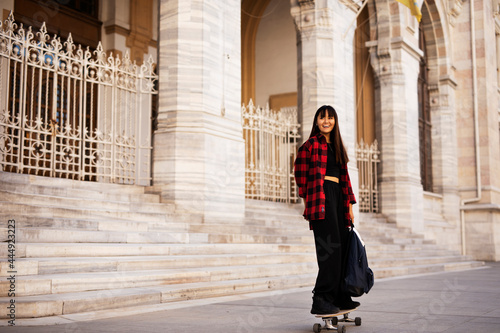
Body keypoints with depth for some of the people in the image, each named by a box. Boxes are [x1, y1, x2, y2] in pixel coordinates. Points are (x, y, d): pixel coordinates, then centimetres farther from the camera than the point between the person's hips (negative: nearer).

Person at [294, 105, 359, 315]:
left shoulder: (337, 146, 22)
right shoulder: (311, 144, 1)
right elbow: (301, 174, -2)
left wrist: (349, 205, 16)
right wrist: (309, 199, -6)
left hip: (338, 197, 8)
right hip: (321, 198, -8)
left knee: (342, 247, 8)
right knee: (330, 247, -14)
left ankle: (340, 297, 19)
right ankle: (321, 301, -11)